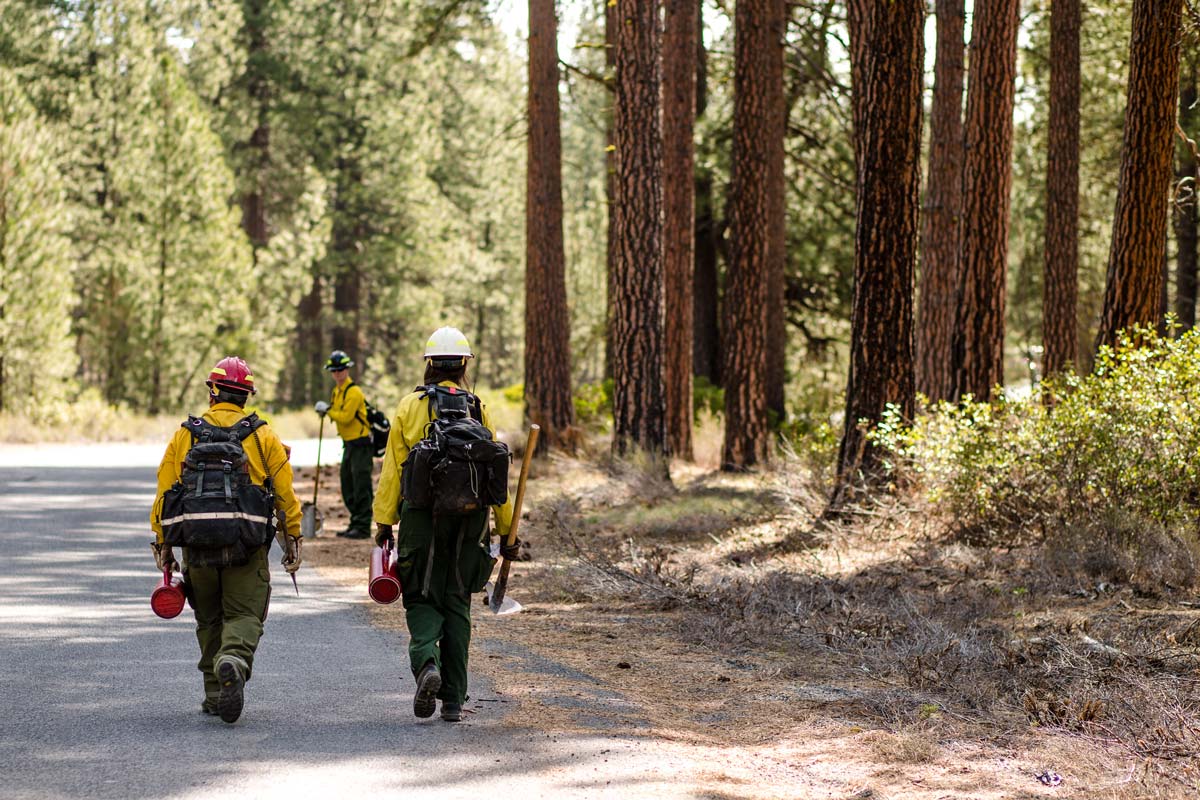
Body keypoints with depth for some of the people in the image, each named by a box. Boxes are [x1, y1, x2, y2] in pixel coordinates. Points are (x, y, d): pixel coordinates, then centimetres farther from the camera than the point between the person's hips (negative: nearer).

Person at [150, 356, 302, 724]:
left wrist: (162, 544, 10)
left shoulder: (184, 435, 6)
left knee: (209, 619, 16)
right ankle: (234, 660, -30)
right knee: (244, 615, 1)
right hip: (246, 548, -2)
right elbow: (285, 493, 1)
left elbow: (164, 493, 4)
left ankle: (215, 694, 17)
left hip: (197, 545, 2)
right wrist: (293, 540, 8)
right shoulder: (262, 436, 3)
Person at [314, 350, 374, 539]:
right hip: (349, 443, 10)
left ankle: (363, 527, -9)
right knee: (348, 486, 14)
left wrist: (327, 410, -11)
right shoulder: (337, 391, 14)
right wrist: (326, 410, 1)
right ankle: (355, 523, 22)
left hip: (361, 443, -10)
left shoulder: (354, 392, -16)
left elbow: (345, 417, -21)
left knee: (361, 486, -10)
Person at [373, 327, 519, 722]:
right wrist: (506, 531, 9)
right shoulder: (477, 409, 4)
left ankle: (426, 661, -21)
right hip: (469, 521, 1)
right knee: (457, 604, 10)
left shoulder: (410, 407, 0)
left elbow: (392, 469, -2)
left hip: (421, 517, -1)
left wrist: (384, 522, 1)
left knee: (422, 600, 9)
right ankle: (453, 700, 10)